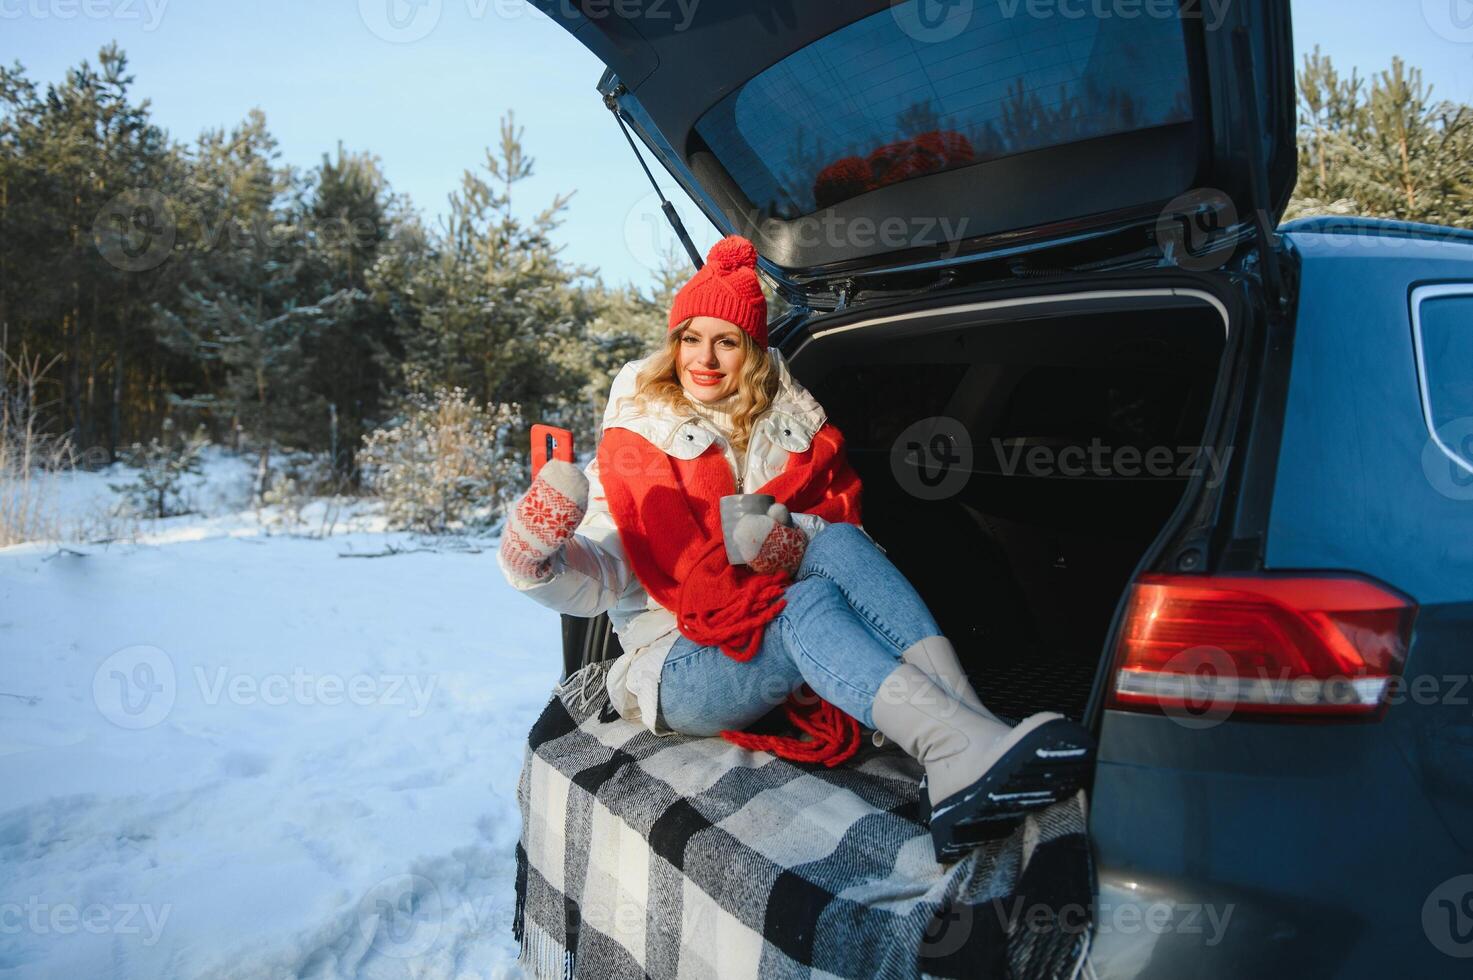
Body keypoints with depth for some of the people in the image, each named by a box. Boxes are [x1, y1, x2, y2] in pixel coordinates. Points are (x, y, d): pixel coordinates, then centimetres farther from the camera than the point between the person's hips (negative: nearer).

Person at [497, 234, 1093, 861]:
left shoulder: (789, 428, 14)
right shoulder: (632, 448, 5)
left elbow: (843, 516, 6)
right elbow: (595, 580, -5)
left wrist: (790, 532, -16)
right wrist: (535, 561, -27)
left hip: (787, 640, 3)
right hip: (684, 667, -3)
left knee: (840, 544, -28)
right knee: (812, 600, -33)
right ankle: (963, 750, -57)